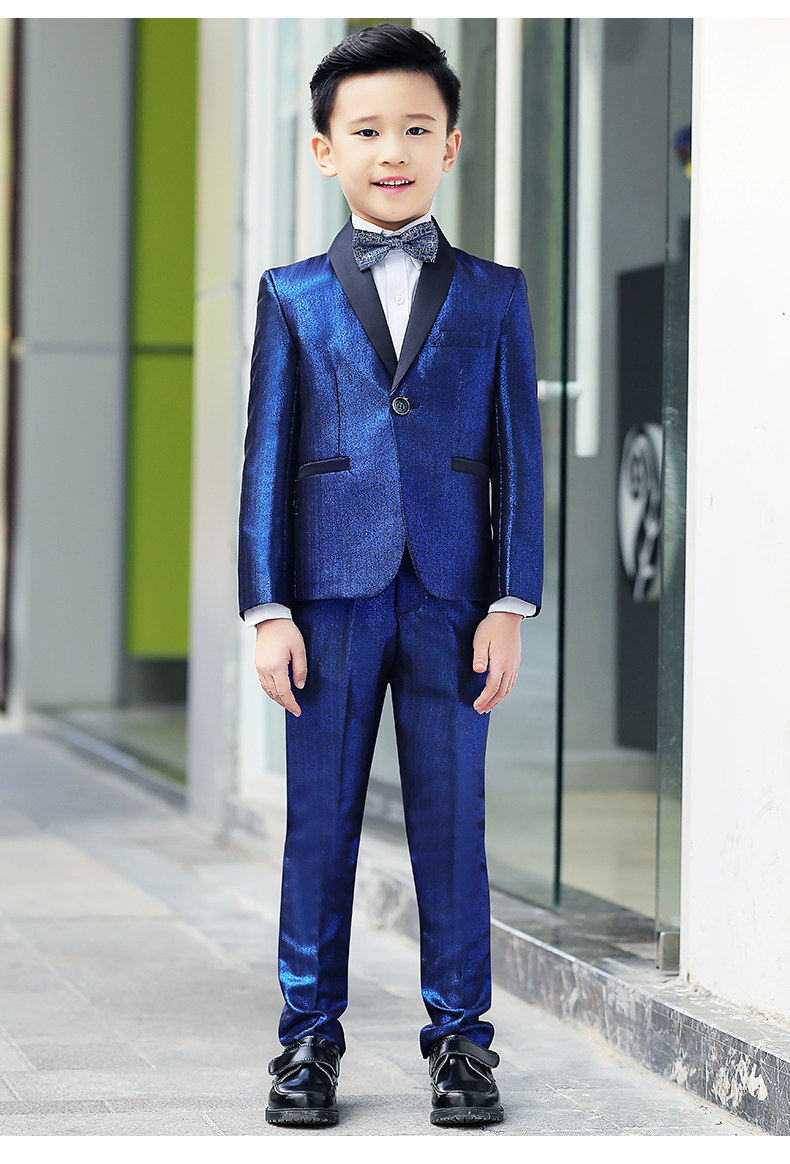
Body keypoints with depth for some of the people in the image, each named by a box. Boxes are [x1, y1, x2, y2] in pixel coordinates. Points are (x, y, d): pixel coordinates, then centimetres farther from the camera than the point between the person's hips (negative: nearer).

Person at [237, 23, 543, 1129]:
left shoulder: (493, 295, 8)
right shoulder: (293, 297, 7)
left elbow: (518, 456, 6)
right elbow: (267, 456, 5)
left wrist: (511, 603, -2)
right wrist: (268, 607, -2)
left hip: (451, 600, 0)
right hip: (331, 593, 0)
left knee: (452, 824, 3)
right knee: (320, 822, 4)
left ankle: (460, 1036, 13)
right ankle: (310, 1036, 13)